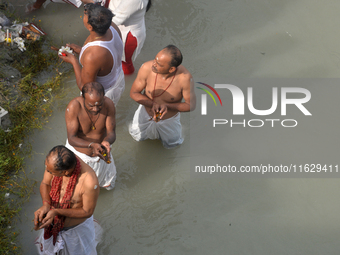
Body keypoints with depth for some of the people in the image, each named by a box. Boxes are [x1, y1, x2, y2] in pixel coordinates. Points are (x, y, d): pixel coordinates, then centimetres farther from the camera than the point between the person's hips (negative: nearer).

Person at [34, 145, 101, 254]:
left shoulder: (89, 182, -43)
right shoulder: (54, 161, -30)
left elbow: (87, 212, -26)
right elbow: (45, 184, -11)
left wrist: (56, 211, -36)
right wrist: (46, 204, -31)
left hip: (76, 228, -4)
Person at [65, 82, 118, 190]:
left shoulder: (108, 104, -26)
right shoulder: (74, 107, -34)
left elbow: (111, 133, -19)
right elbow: (71, 138, -31)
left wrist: (107, 141, -45)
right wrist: (92, 145, -49)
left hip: (100, 152, 3)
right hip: (78, 152, -3)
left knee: (108, 186, 23)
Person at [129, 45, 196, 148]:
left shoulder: (184, 78, -39)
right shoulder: (147, 68, -34)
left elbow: (191, 105, -24)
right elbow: (133, 93, -18)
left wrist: (167, 106, -36)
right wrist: (152, 104, -34)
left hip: (169, 119, -1)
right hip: (146, 112, 1)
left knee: (171, 144, 24)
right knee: (138, 137, 25)